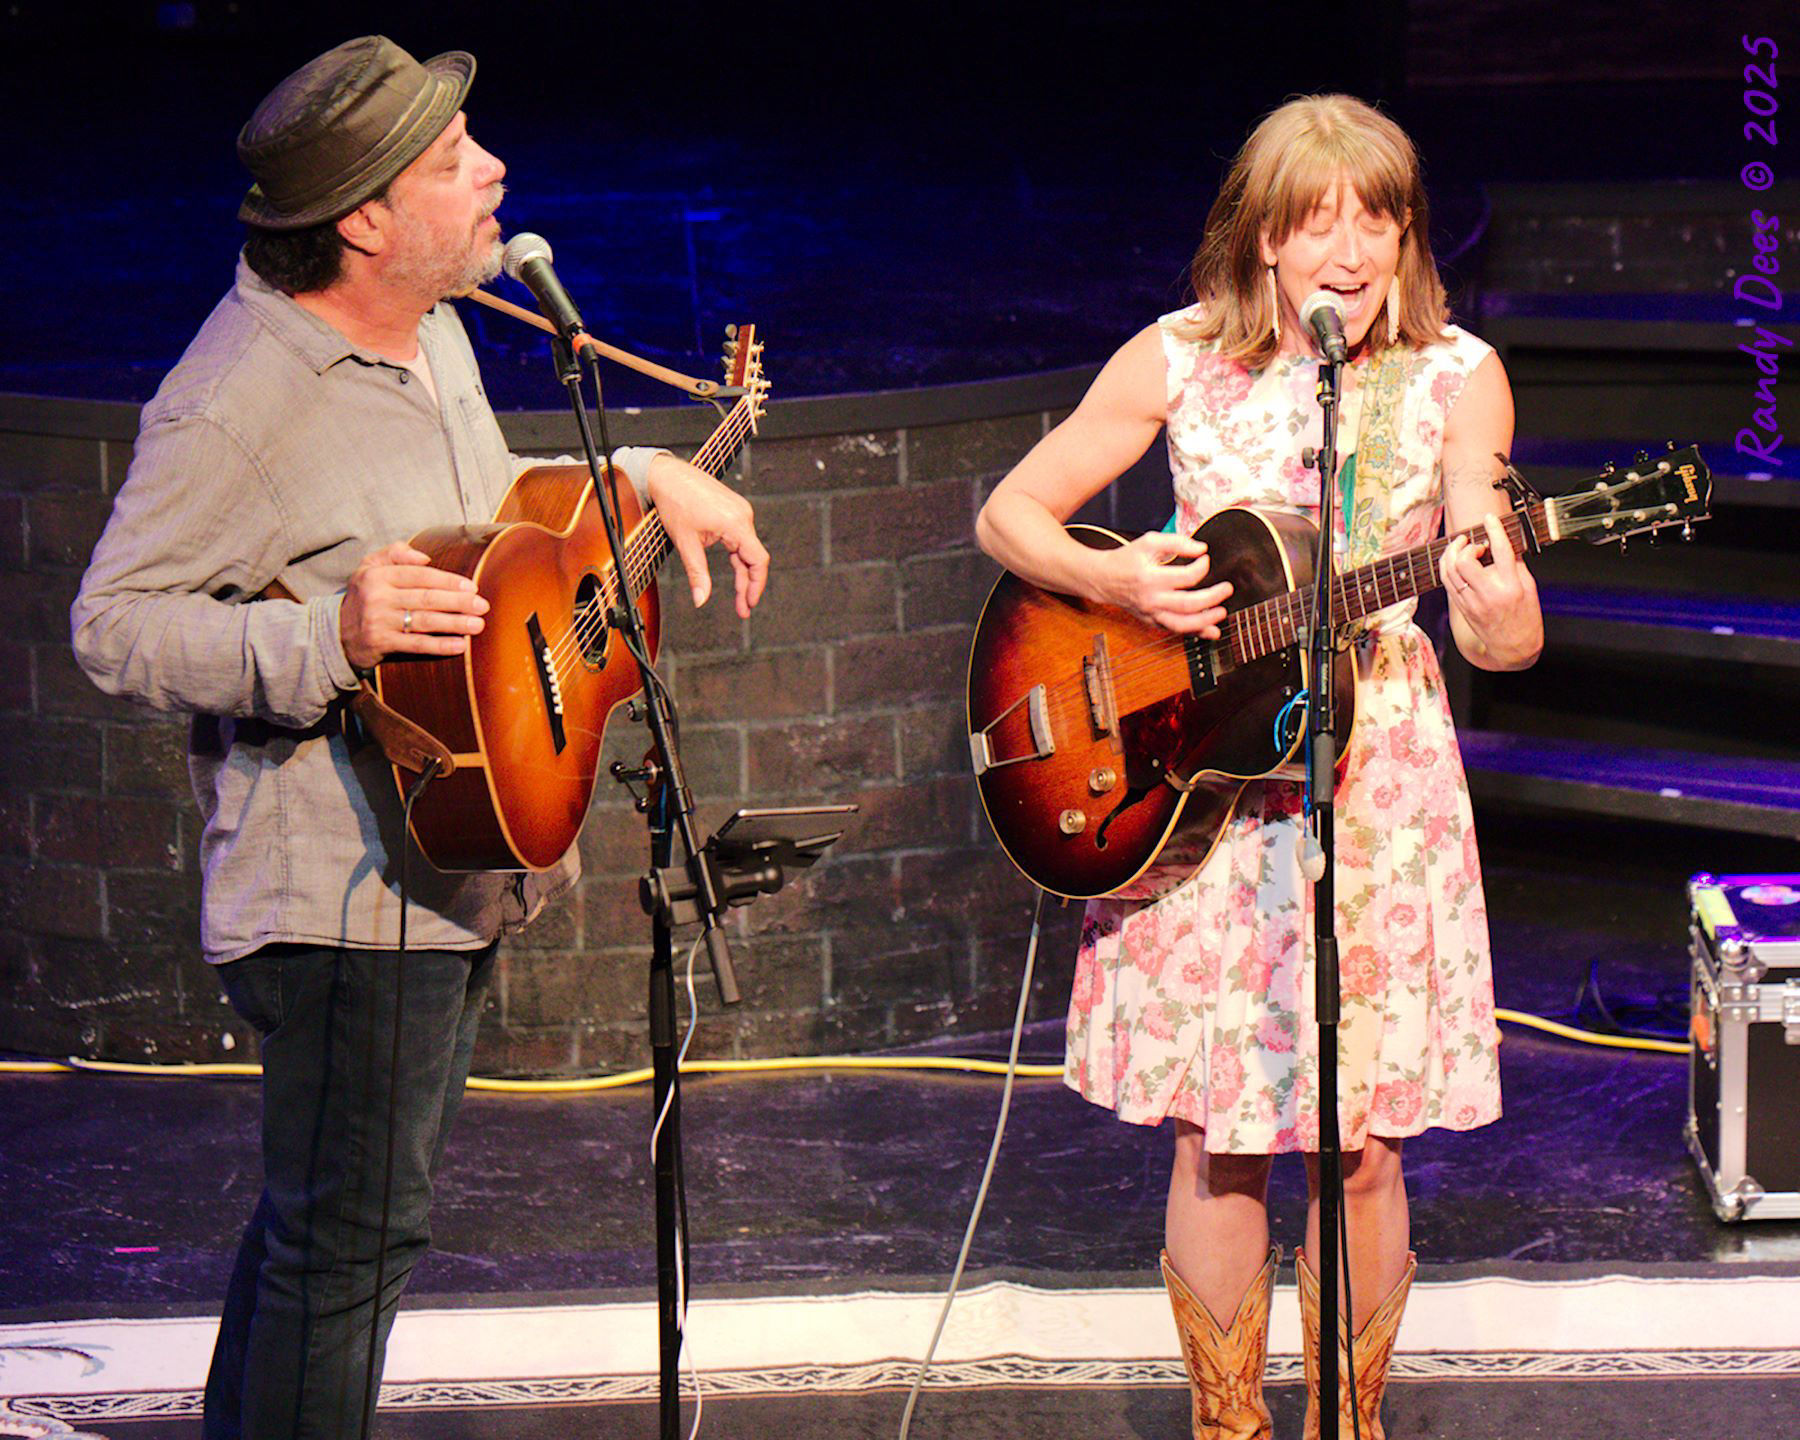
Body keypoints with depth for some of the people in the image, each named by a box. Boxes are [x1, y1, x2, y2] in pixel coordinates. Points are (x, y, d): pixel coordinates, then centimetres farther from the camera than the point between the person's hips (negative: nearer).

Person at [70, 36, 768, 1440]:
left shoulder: (427, 325, 8)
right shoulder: (240, 399, -22)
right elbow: (113, 622, -21)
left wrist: (650, 476, 14)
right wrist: (331, 634, -32)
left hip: (452, 869, 10)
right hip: (343, 889, -10)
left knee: (327, 1211, 20)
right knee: (352, 1236, -4)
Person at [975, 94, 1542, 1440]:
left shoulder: (1455, 380, -4)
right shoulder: (1180, 363, -3)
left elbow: (1499, 634, -8)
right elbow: (1010, 515, 3)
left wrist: (1504, 619, -32)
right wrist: (1111, 580, -16)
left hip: (1375, 784, 0)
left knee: (1357, 1144, 1)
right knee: (1215, 1136, 4)